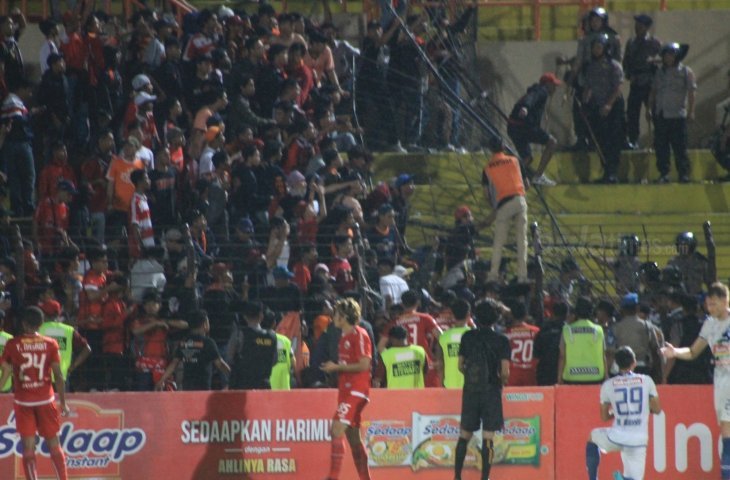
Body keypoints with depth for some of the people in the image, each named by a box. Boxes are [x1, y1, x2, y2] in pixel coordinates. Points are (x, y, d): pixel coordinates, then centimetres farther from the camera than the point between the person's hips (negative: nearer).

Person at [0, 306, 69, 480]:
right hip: (46, 400, 1)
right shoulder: (50, 344, -2)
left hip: (23, 402, -1)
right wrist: (63, 402, 3)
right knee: (54, 444, 12)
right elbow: (58, 375, -3)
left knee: (28, 447, 1)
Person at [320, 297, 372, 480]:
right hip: (346, 390, 10)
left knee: (337, 430, -17)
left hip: (355, 391, -10)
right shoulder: (345, 336, 17)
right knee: (353, 436, 10)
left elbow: (364, 365, -17)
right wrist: (334, 368, 11)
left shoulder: (359, 335, -11)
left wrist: (337, 367, -13)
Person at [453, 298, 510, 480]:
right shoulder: (501, 341, -8)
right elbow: (505, 372, -11)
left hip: (470, 390, 3)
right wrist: (501, 382, 10)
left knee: (465, 434, 13)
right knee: (488, 437, 0)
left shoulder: (468, 337, 1)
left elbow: (460, 366, 6)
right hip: (491, 390, -3)